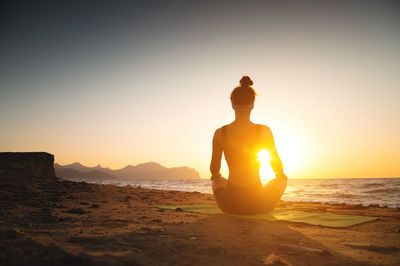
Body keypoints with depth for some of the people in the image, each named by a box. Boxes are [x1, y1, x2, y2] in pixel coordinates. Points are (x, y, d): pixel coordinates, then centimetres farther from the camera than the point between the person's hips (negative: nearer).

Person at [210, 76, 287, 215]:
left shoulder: (220, 133, -10)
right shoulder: (264, 131, -12)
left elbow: (214, 170, 2)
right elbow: (278, 167, 1)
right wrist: (279, 175, 25)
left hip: (230, 205, 1)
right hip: (259, 205, -1)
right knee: (283, 178, 32)